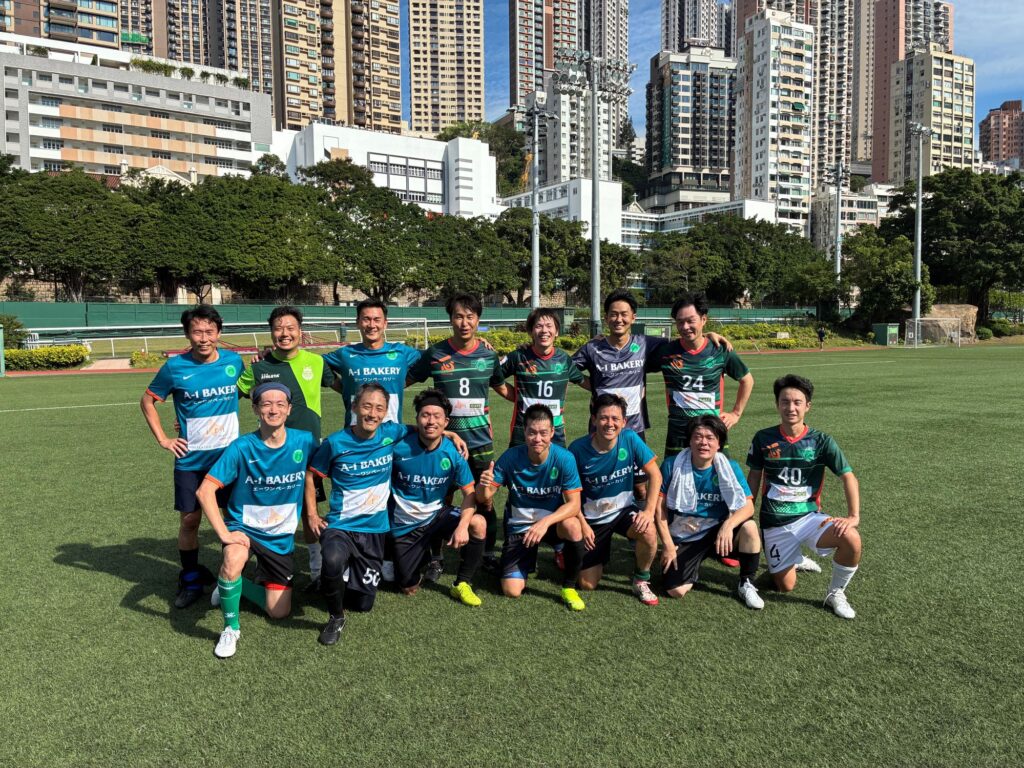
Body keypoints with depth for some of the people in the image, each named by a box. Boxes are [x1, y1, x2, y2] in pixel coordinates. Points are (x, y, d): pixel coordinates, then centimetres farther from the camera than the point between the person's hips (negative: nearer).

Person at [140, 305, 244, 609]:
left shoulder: (234, 361, -4)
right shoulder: (175, 367, -8)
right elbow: (147, 401, 5)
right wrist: (163, 439, 0)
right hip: (190, 459, -1)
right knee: (189, 520, 4)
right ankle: (191, 580, 23)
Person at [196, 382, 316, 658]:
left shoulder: (305, 441, -12)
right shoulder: (241, 447, -18)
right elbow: (205, 490, -21)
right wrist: (224, 533, -27)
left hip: (281, 537, 3)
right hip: (244, 527, -3)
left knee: (279, 612, 5)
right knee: (233, 560, -38)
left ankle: (234, 586, 34)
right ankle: (231, 629, -12)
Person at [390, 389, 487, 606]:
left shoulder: (453, 452, -15)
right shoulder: (399, 448, -20)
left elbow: (470, 493, -12)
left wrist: (462, 525, -28)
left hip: (437, 515, 1)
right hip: (405, 526, -1)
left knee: (478, 524, -27)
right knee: (409, 589, 2)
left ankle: (462, 584, -5)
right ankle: (423, 555, 37)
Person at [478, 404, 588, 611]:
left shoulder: (564, 458, -19)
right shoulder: (511, 457, -17)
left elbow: (574, 504, -21)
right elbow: (485, 497, -13)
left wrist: (546, 522, -38)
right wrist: (484, 485, -37)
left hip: (553, 521, -1)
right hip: (518, 526, 1)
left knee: (572, 526, -36)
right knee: (512, 591, -12)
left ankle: (569, 587, -8)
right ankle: (529, 560, 25)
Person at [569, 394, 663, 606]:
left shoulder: (630, 439, -16)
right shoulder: (578, 448, -19)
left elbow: (655, 474, -12)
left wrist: (649, 510, -22)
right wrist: (583, 524, -12)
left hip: (624, 509, 0)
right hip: (592, 517, 0)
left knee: (649, 532, -34)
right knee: (587, 584, -2)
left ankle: (641, 581, -3)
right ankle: (600, 556, 34)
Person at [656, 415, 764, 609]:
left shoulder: (730, 468, -6)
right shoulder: (672, 465, -9)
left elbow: (748, 506, -13)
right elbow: (660, 506, -5)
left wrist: (728, 525, -33)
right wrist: (668, 545, -10)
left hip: (717, 533, 1)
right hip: (683, 539, -1)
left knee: (749, 527, -29)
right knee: (675, 590, -19)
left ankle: (746, 584, -5)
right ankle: (694, 566, 17)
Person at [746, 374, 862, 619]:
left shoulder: (821, 441, -6)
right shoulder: (763, 439, -4)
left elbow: (848, 476, -5)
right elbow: (754, 477, 7)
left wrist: (853, 516, -17)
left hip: (809, 516, 0)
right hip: (774, 524, 1)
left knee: (851, 539, -29)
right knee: (786, 586, 1)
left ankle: (835, 594, -2)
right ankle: (795, 560, 38)